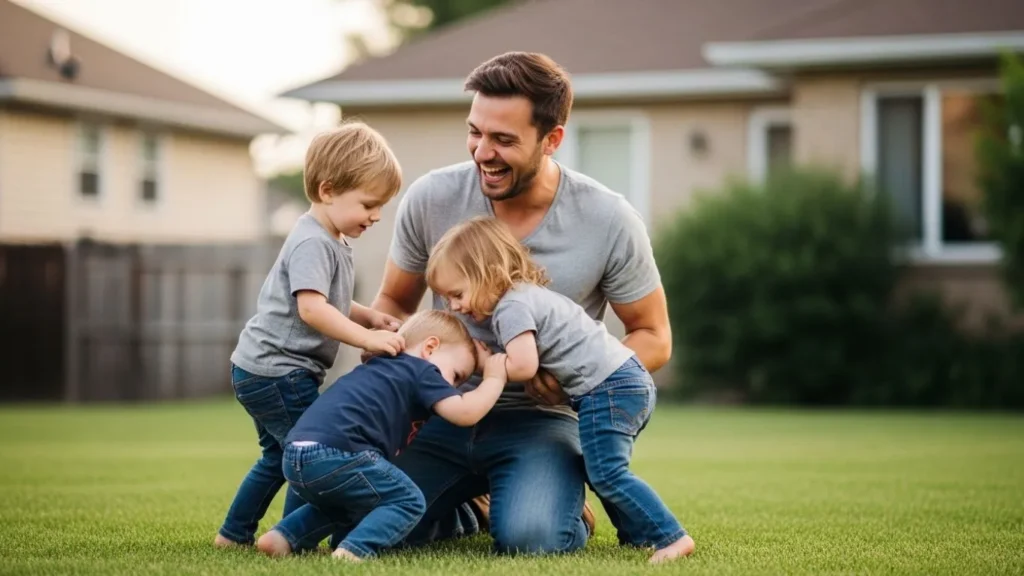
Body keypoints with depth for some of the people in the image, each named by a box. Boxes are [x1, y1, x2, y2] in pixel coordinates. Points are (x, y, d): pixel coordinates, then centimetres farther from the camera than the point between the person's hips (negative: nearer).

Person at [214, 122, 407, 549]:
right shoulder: (312, 243, -19)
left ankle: (233, 534, 31)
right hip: (276, 371, -11)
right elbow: (311, 308, -30)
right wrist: (367, 338, -32)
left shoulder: (333, 241, 14)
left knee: (279, 456, 22)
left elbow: (331, 304, 23)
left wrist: (370, 317, 6)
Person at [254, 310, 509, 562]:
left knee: (345, 503, 35)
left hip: (295, 458, 9)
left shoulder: (379, 369, 33)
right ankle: (353, 552, -17)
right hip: (334, 454, -9)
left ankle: (283, 537, 18)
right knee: (409, 501, 3)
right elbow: (465, 413, -2)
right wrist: (494, 379, 14)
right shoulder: (421, 370, 8)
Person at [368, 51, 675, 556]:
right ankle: (463, 507, 18)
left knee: (529, 537, -31)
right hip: (444, 413, 2)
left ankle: (566, 502, 11)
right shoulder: (430, 198, -8)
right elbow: (392, 303, 8)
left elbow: (653, 338, -1)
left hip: (540, 419, -2)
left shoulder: (610, 221, -13)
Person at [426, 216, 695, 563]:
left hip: (608, 388, -11)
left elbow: (523, 366, -20)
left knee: (607, 473, -12)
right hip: (630, 380, 11)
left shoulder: (512, 307, -10)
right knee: (602, 469, 17)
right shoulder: (529, 294, 22)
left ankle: (671, 537, -15)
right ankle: (638, 534, 19)